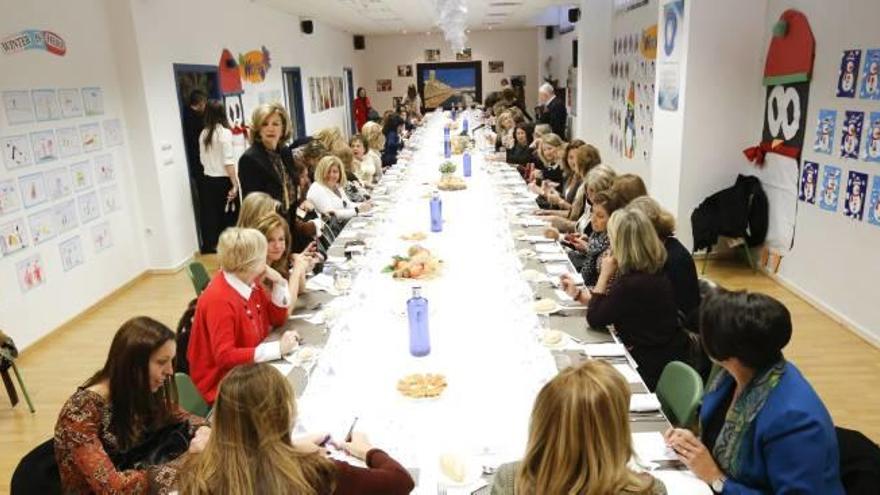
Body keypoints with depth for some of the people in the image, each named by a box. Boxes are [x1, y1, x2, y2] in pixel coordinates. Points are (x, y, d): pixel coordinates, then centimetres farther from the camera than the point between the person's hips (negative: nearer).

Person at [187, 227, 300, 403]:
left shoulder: (250, 283, 0)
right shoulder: (219, 300, -25)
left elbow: (278, 320, 7)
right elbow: (224, 356, -29)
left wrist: (279, 283, -8)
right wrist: (277, 348, -31)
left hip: (249, 368, 8)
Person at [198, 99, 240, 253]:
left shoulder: (203, 134, 6)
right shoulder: (224, 132, -11)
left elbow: (203, 159, 10)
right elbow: (228, 161, -16)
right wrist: (235, 184, -14)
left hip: (208, 180, 6)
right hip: (223, 180, -6)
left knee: (211, 213, 11)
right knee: (229, 214, 4)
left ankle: (212, 245, 18)